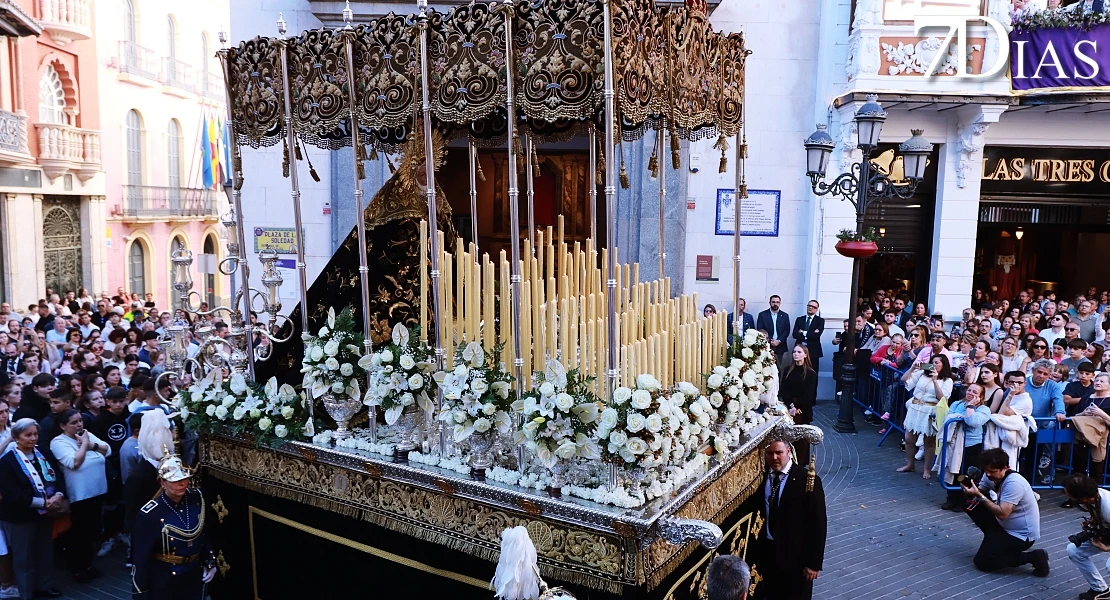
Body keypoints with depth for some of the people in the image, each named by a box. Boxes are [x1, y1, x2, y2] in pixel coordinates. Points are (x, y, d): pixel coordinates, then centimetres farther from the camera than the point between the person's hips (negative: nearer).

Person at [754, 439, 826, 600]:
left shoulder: (808, 480, -16)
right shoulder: (761, 476, -4)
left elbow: (818, 524, -13)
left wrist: (814, 562, -12)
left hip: (796, 556, -3)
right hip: (768, 552, 4)